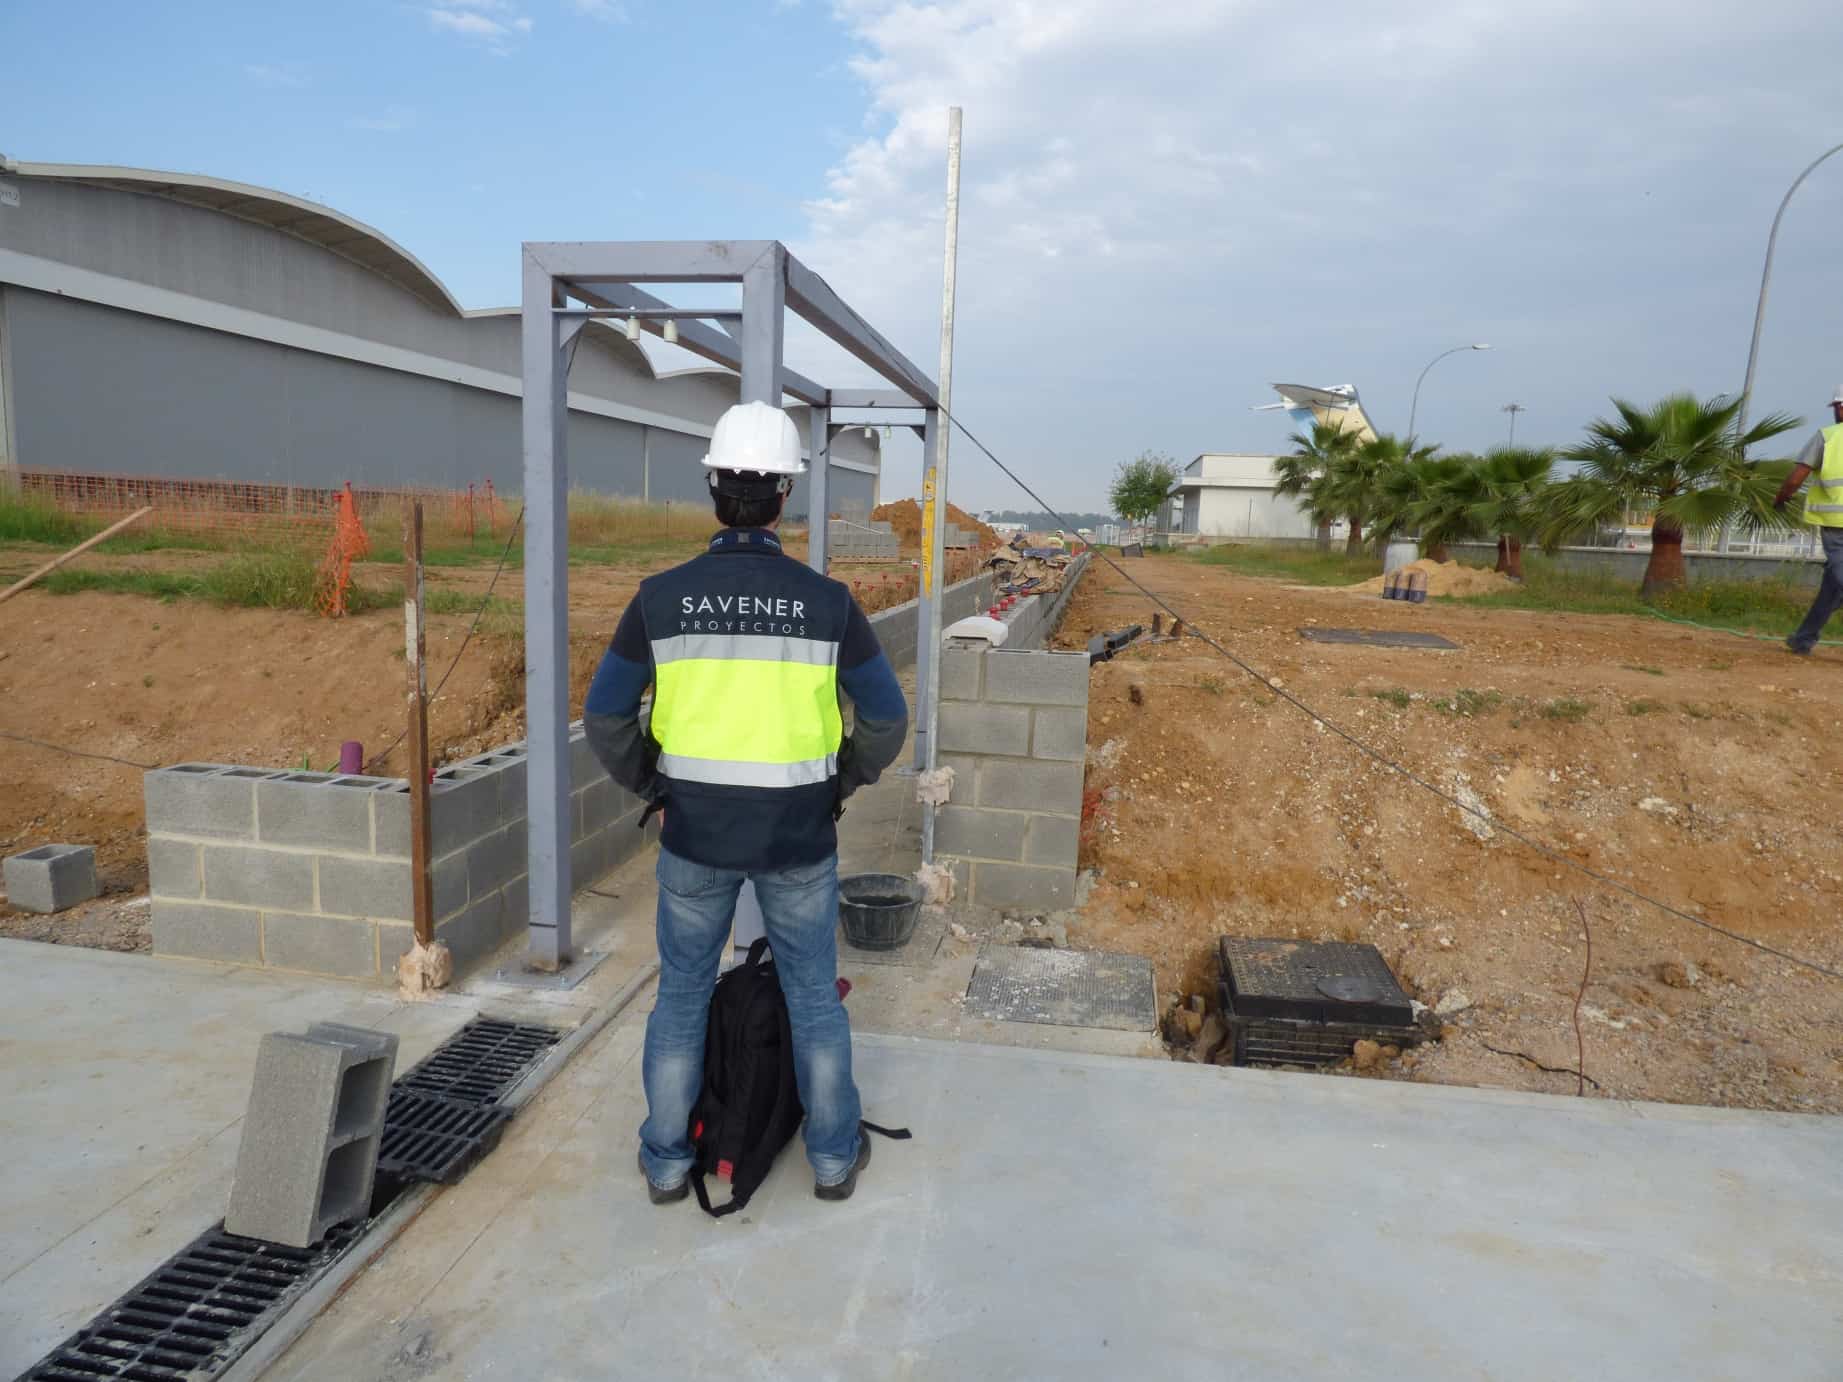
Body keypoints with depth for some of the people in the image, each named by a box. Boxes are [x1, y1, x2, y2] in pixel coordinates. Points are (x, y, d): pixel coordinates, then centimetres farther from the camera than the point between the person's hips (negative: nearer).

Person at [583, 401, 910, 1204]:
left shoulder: (662, 597, -9)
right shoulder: (827, 602, -11)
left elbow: (605, 717, -4)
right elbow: (887, 719, -6)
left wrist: (654, 792, 11)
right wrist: (840, 785, 11)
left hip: (696, 834, 1)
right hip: (797, 836, 0)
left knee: (681, 995, 20)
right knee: (814, 996, 18)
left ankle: (665, 1160, 32)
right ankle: (833, 1156, 31)